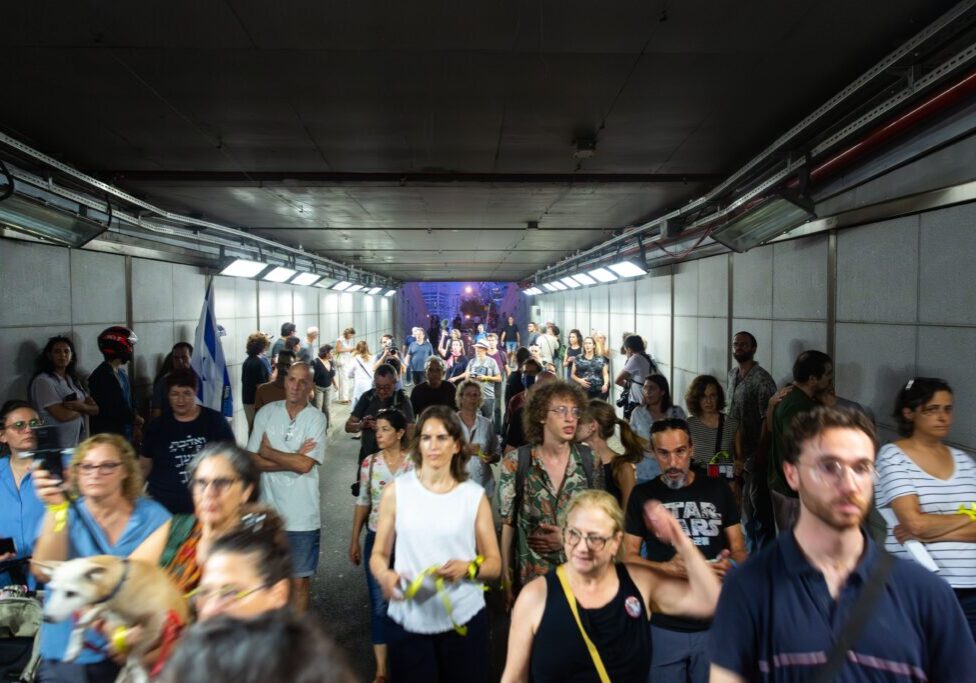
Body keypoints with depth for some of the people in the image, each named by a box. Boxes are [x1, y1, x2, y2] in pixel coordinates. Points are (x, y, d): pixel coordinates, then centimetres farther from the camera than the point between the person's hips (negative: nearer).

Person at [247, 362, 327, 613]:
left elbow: (305, 465, -16)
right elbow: (253, 461, -6)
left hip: (303, 517, -2)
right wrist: (294, 458, -14)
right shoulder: (266, 413, 0)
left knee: (300, 581, 10)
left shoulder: (316, 418, -8)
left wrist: (267, 452, -6)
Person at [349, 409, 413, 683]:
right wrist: (354, 541, 7)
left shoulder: (415, 463, -10)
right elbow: (362, 503, 6)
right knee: (379, 605, 4)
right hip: (377, 539, 2)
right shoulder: (369, 463, -2)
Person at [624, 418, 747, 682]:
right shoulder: (643, 495, -1)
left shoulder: (718, 490, 2)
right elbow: (627, 555, 0)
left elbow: (739, 550, 6)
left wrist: (731, 564, -17)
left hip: (716, 623, 1)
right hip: (664, 626, -1)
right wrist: (665, 568, -18)